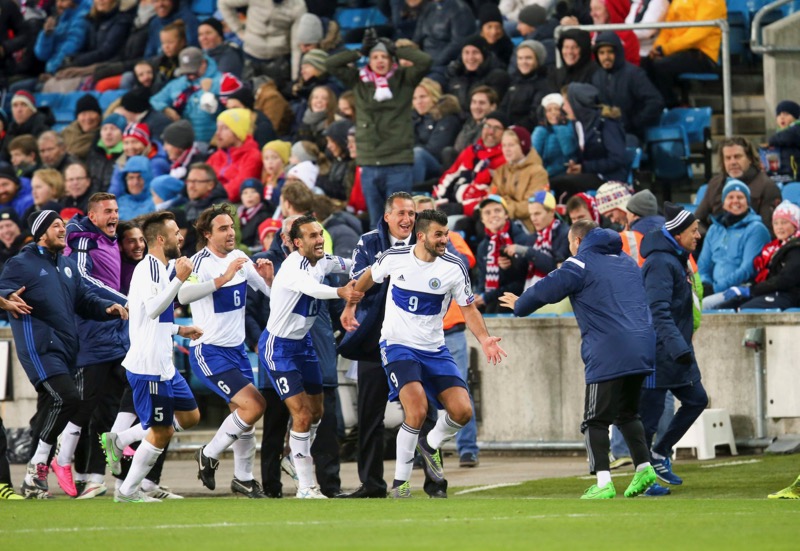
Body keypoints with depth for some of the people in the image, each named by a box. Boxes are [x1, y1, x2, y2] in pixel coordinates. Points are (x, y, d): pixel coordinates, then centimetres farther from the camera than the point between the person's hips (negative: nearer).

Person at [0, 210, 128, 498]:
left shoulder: (68, 265, 20)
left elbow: (84, 298, 22)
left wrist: (107, 309, 3)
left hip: (65, 349, 8)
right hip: (39, 347, -8)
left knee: (51, 409, 8)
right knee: (66, 397, -24)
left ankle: (33, 480, 14)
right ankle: (38, 465, -14)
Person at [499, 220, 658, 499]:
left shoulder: (580, 265, -2)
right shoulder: (627, 261, 19)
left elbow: (546, 290, 0)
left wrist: (519, 305, 20)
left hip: (608, 356, -7)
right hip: (642, 351, 7)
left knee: (595, 421, -1)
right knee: (628, 413, 21)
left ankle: (603, 483, -12)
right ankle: (644, 468, 9)